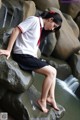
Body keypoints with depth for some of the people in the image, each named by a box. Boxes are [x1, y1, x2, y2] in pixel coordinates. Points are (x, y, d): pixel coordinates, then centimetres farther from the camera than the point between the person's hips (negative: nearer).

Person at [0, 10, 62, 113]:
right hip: (23, 55, -9)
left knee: (53, 71, 8)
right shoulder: (34, 20, -7)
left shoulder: (39, 26, 20)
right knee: (51, 72, -12)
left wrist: (37, 62, 4)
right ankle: (42, 100, -2)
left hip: (29, 55, 9)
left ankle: (51, 97, 6)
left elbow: (34, 46, 15)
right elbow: (16, 30, -16)